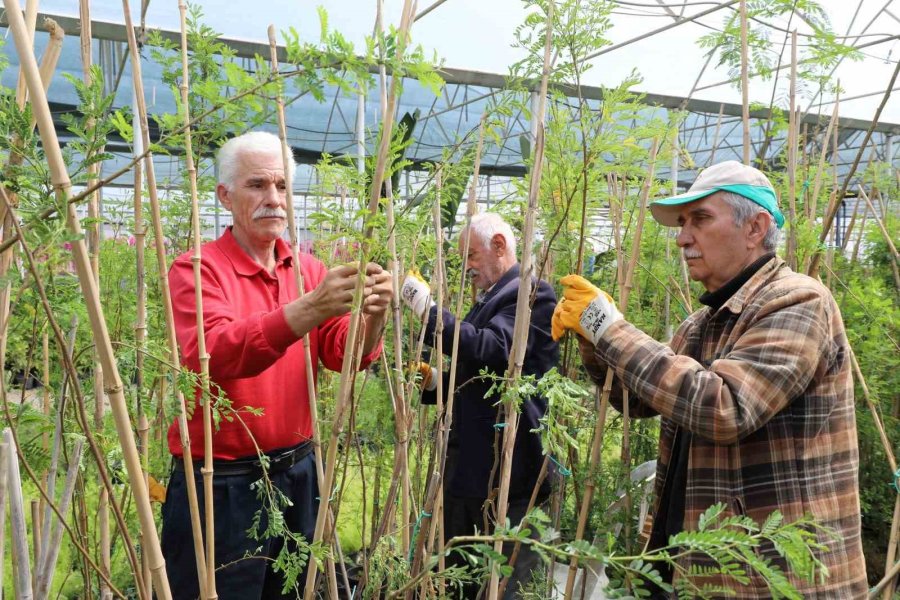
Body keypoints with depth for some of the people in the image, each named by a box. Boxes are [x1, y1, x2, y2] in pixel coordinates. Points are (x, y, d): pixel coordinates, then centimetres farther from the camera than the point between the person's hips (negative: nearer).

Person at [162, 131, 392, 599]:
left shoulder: (310, 270, 4)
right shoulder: (196, 270, -10)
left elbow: (344, 353, -6)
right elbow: (211, 354, -28)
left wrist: (372, 317, -28)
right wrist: (309, 309, -40)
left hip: (297, 473, 5)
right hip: (221, 485, -5)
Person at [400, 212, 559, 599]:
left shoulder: (531, 293, -11)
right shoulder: (488, 301, 17)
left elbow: (489, 352, -27)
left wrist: (428, 308, -22)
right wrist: (434, 382, 9)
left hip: (508, 473, -10)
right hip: (468, 469, 10)